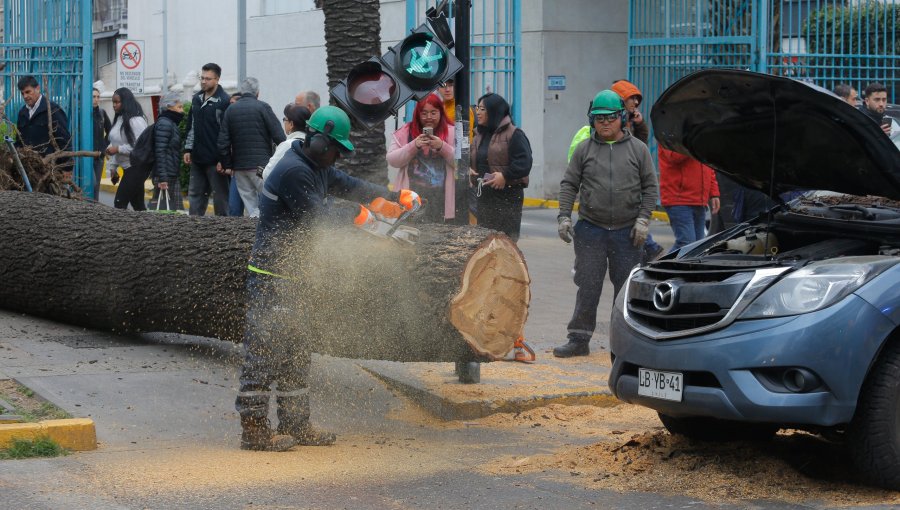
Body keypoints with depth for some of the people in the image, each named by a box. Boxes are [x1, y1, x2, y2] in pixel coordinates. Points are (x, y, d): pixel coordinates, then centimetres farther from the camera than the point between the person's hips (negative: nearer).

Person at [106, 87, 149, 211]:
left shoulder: (136, 120, -15)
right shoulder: (118, 119, 13)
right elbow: (114, 144, 19)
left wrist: (118, 149, -21)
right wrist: (113, 167, 16)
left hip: (137, 167, -9)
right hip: (127, 168, 9)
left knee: (120, 202, -12)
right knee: (137, 204, 12)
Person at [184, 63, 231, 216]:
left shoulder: (224, 101, -11)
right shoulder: (196, 99, 11)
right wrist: (188, 149, 12)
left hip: (215, 159, -7)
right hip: (197, 157, 7)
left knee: (220, 195, 0)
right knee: (195, 193, 11)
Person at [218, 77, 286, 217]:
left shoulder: (231, 110, 10)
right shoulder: (262, 107, -4)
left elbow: (223, 142, 9)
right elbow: (278, 135, -8)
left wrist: (227, 165, 14)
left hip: (239, 165, 5)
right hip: (261, 163, -5)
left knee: (249, 203, 8)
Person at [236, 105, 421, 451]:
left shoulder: (317, 168, 12)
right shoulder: (294, 171, -19)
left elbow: (348, 185, 19)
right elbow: (317, 213, -20)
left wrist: (396, 197, 12)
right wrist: (357, 216, -6)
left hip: (290, 277, 11)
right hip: (270, 276, -11)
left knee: (295, 354, 14)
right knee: (264, 351, -7)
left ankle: (295, 425, 20)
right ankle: (253, 429, -4)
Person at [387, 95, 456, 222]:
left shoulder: (451, 133, 5)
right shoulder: (404, 132, 7)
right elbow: (392, 160, 1)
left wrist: (442, 146, -16)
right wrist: (414, 145, -13)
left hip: (440, 199, -1)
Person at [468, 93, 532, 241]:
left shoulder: (514, 134, -8)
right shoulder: (480, 135, 16)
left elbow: (524, 163, -16)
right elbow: (470, 159, 23)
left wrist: (505, 176, -23)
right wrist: (468, 169, 1)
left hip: (508, 196, -7)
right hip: (483, 196, 7)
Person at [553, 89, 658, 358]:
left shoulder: (638, 149, 5)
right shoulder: (584, 149, 6)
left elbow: (650, 186, 6)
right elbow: (569, 184, 8)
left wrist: (643, 219, -4)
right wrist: (564, 216, -2)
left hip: (626, 232, 0)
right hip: (590, 229, 0)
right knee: (588, 286, -1)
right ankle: (579, 339, 4)